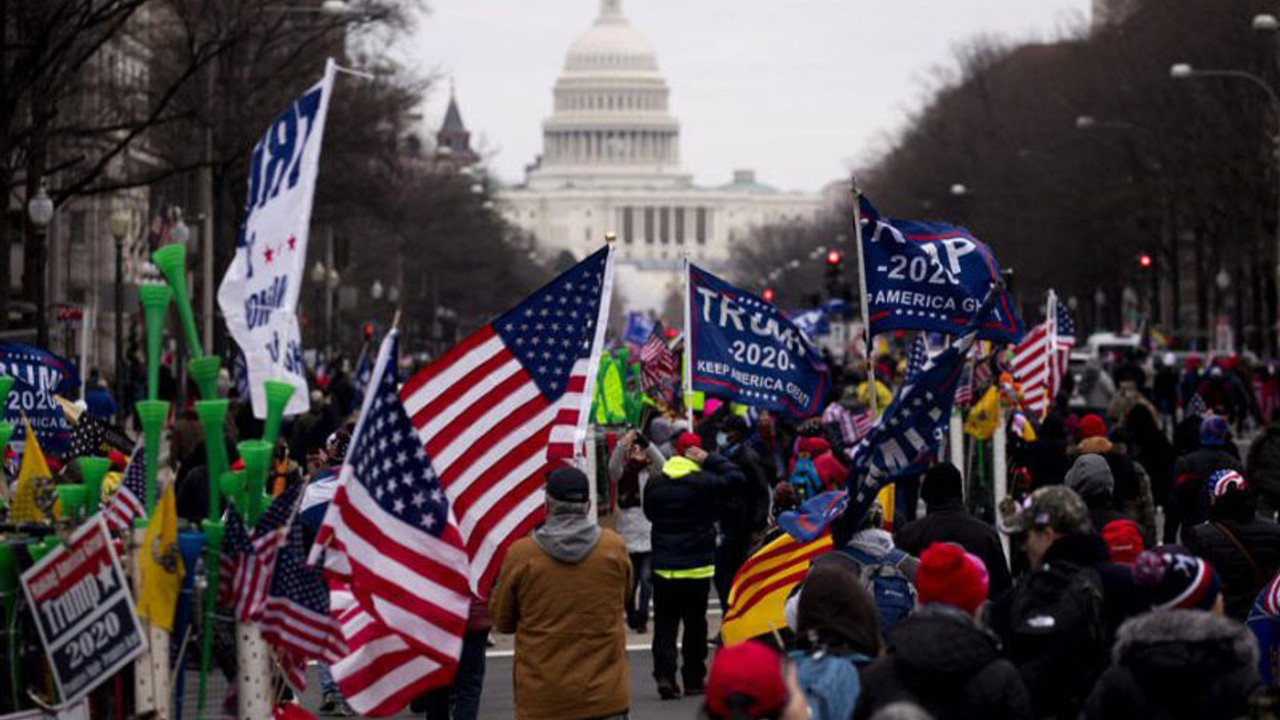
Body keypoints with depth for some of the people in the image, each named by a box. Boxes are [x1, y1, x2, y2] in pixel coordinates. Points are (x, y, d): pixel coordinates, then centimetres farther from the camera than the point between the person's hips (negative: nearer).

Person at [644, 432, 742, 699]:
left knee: (665, 624, 5)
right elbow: (736, 477, -6)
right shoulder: (702, 482, -12)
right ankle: (693, 679, 12)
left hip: (663, 567, 3)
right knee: (695, 625, 8)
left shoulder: (655, 484, 3)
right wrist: (709, 459, -2)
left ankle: (664, 674, -10)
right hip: (696, 567, -3)